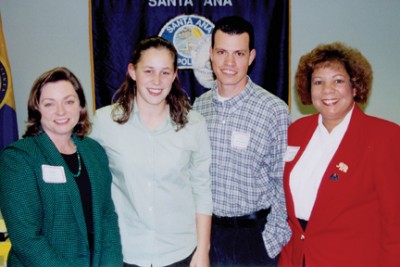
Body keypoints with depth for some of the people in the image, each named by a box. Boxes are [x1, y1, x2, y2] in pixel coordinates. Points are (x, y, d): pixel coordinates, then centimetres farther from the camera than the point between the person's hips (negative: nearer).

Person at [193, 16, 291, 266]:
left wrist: (273, 240, -9)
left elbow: (284, 183, -8)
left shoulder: (275, 110, -13)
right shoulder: (199, 106, 0)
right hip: (206, 229, 4)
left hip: (252, 233, -3)